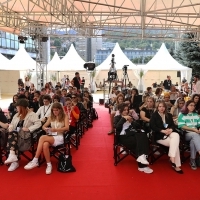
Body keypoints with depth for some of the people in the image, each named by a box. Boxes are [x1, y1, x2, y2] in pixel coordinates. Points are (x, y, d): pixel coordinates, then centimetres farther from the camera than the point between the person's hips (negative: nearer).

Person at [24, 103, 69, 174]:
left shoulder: (65, 117, 5)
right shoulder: (51, 117, 20)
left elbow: (67, 127, -10)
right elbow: (44, 126, 16)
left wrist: (56, 129, -23)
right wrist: (45, 128, -9)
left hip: (59, 137, -4)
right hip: (51, 137, 4)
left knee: (42, 138, -32)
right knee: (45, 145, -35)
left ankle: (35, 161, -30)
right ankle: (49, 164, -23)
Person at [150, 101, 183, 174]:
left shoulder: (169, 115, 19)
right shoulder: (154, 115, 4)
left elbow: (173, 125, 11)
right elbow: (152, 126, -9)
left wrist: (170, 129, -13)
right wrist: (163, 131, -19)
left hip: (169, 133, 4)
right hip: (159, 136, -4)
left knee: (176, 136, -32)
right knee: (175, 143, -28)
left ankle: (172, 158, -32)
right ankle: (176, 165, -24)